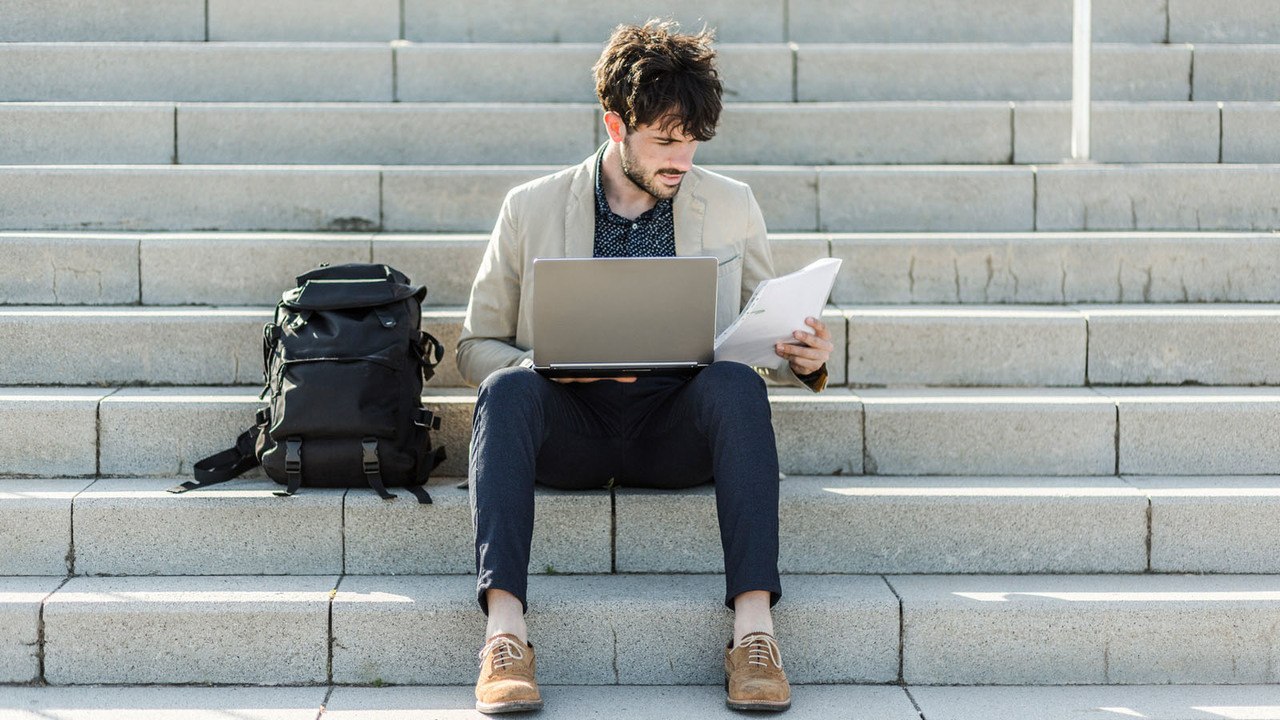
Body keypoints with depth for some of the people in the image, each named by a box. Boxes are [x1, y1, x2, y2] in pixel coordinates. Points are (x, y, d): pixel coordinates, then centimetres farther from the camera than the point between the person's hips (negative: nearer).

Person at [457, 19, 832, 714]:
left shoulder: (731, 206, 12)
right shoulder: (531, 208, 8)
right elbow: (477, 344, 10)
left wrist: (805, 360, -7)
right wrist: (542, 366, -12)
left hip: (678, 426, 1)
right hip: (570, 426, 0)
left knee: (736, 383, -32)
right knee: (507, 389, -32)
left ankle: (753, 625, -39)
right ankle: (504, 628, -41)